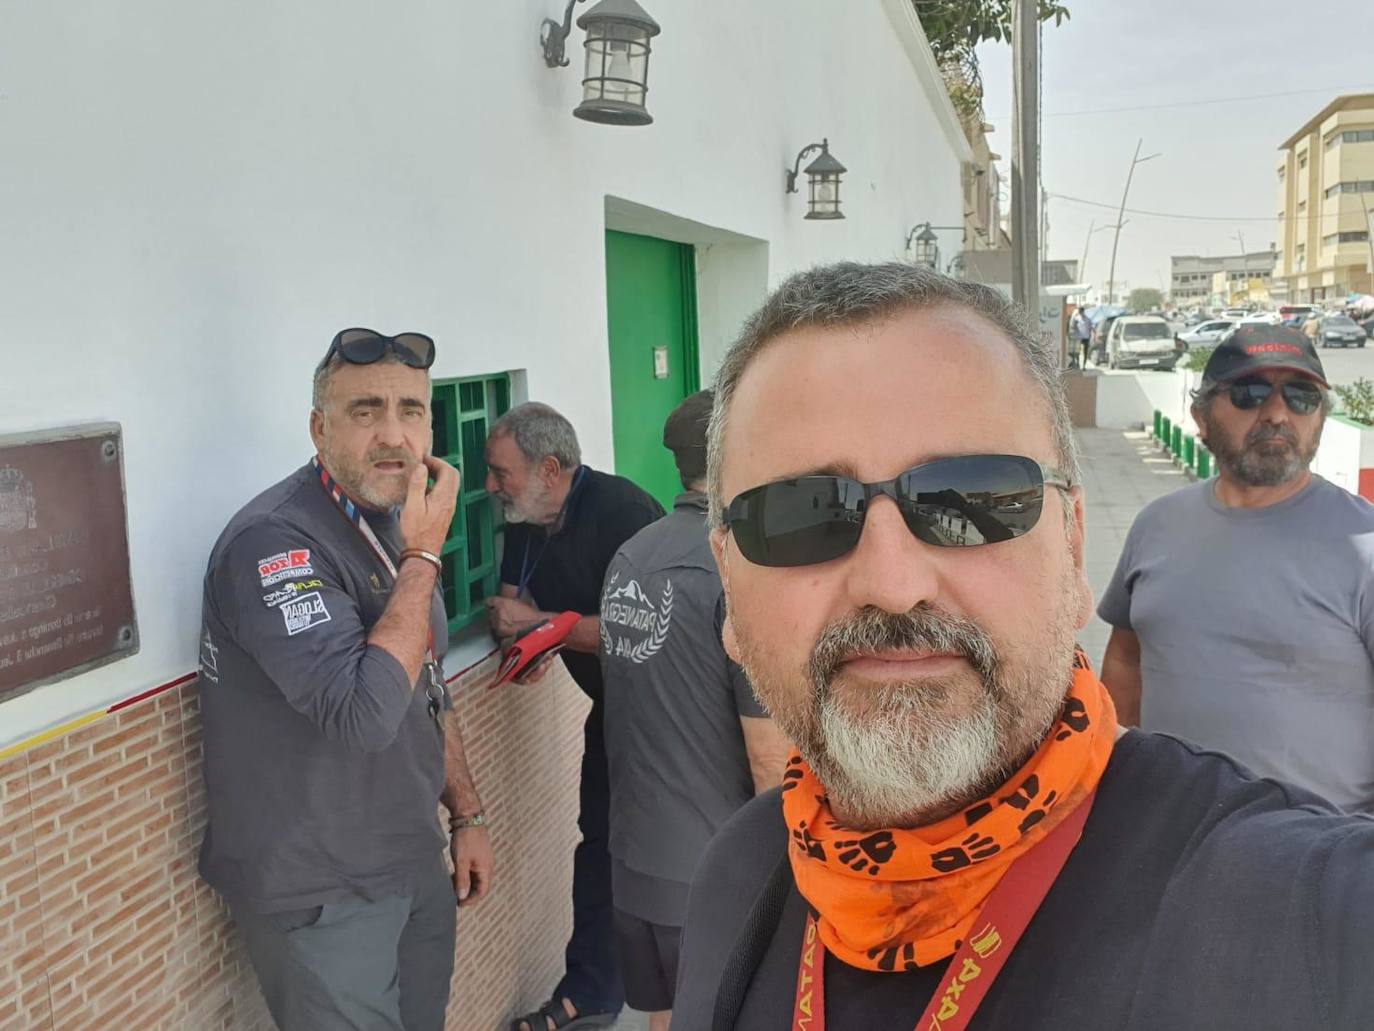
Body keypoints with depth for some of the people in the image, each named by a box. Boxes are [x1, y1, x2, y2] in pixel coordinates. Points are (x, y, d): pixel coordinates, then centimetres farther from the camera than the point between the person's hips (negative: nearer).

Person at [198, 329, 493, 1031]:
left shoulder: (399, 528, 5)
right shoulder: (272, 541, -23)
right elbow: (364, 713, -33)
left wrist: (467, 814, 11)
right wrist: (422, 557, -25)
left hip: (415, 865, 8)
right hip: (320, 894, -8)